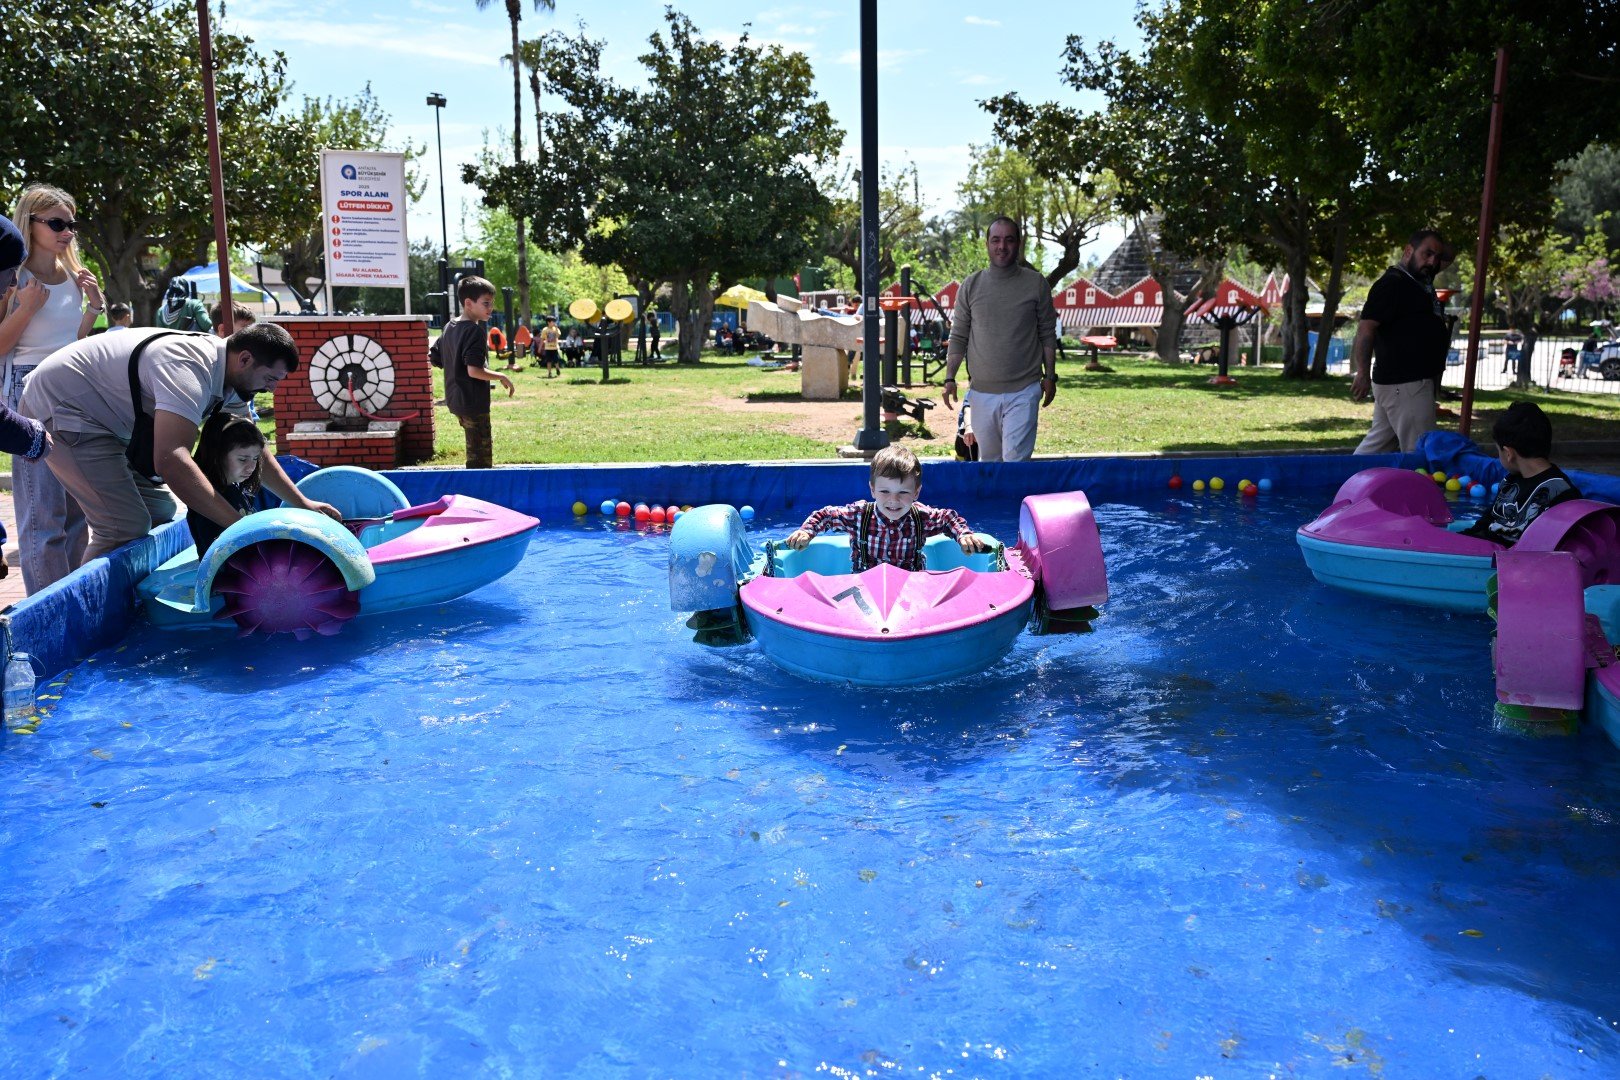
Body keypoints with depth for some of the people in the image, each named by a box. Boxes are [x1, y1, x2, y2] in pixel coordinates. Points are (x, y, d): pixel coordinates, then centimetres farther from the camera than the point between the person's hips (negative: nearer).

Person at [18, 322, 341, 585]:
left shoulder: (229, 382, 0)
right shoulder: (191, 369, -32)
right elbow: (171, 459, -43)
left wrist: (302, 503, 4)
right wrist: (240, 525, -44)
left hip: (100, 418, 10)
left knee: (160, 509, 9)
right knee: (128, 527, -18)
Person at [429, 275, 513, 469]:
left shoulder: (450, 327, 9)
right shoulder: (475, 331, -18)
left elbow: (436, 359, 16)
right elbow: (474, 370, -26)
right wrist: (501, 377, -14)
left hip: (455, 400, 10)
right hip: (473, 402, -10)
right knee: (480, 456, -4)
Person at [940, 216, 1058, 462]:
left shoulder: (1036, 283, 2)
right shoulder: (971, 285, 5)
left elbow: (1047, 335, 6)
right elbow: (958, 337, 7)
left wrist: (1050, 376, 3)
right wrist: (950, 378, 0)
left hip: (1024, 391, -2)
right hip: (982, 392, 2)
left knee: (1016, 460, -10)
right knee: (988, 460, 11)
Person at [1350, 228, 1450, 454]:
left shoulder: (1420, 285, 18)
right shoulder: (1391, 284, -12)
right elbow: (1366, 328, -21)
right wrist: (1363, 373, -28)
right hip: (1405, 384, -10)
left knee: (1378, 445, 13)